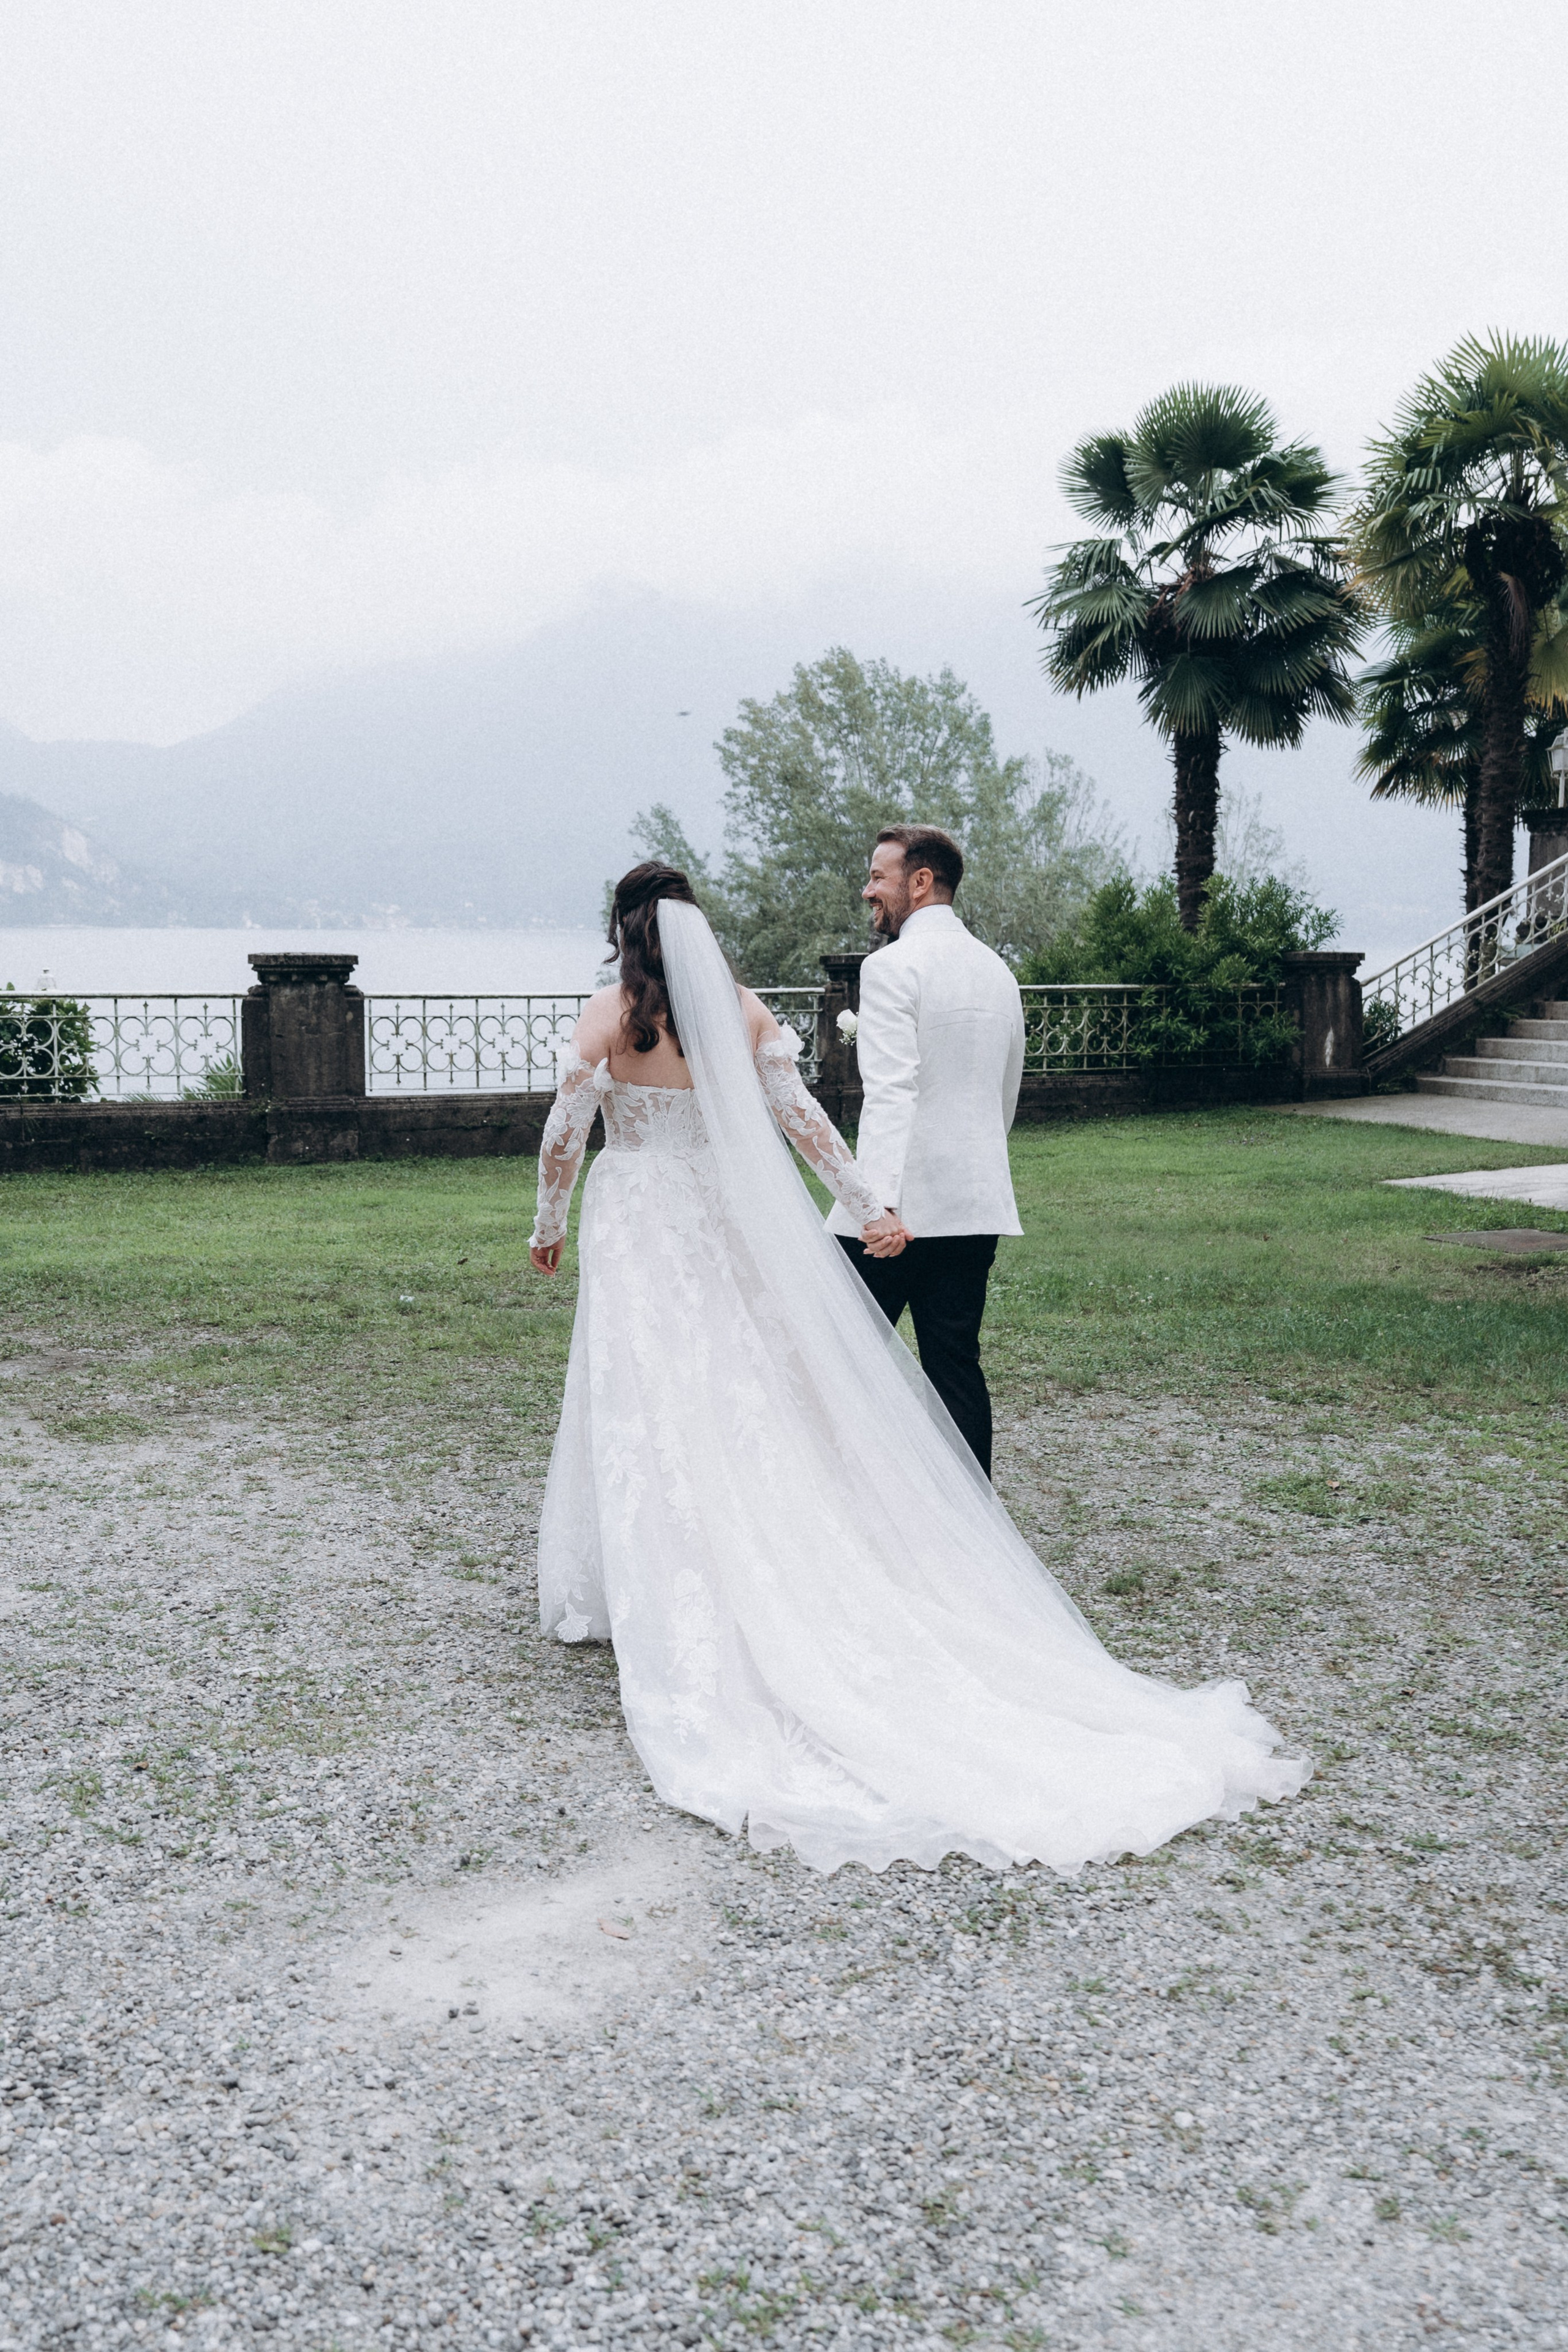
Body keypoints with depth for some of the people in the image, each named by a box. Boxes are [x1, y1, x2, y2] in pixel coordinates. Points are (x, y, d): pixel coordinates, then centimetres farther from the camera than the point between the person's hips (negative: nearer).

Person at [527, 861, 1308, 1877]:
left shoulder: (607, 1022, -7)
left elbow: (563, 1140, -3)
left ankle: (659, 1611, 9)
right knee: (753, 1413, 9)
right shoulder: (743, 1013, 1)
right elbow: (803, 1120, -3)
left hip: (638, 1234, -3)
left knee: (650, 1421, 3)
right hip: (731, 1231, 3)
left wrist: (548, 1228, 12)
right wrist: (871, 1205, 0)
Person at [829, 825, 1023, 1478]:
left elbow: (891, 1091, -21)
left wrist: (881, 1202, -28)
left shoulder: (892, 966, -9)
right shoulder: (998, 971, 15)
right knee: (957, 1365, 7)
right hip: (977, 1207, 7)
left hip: (900, 1211, -7)